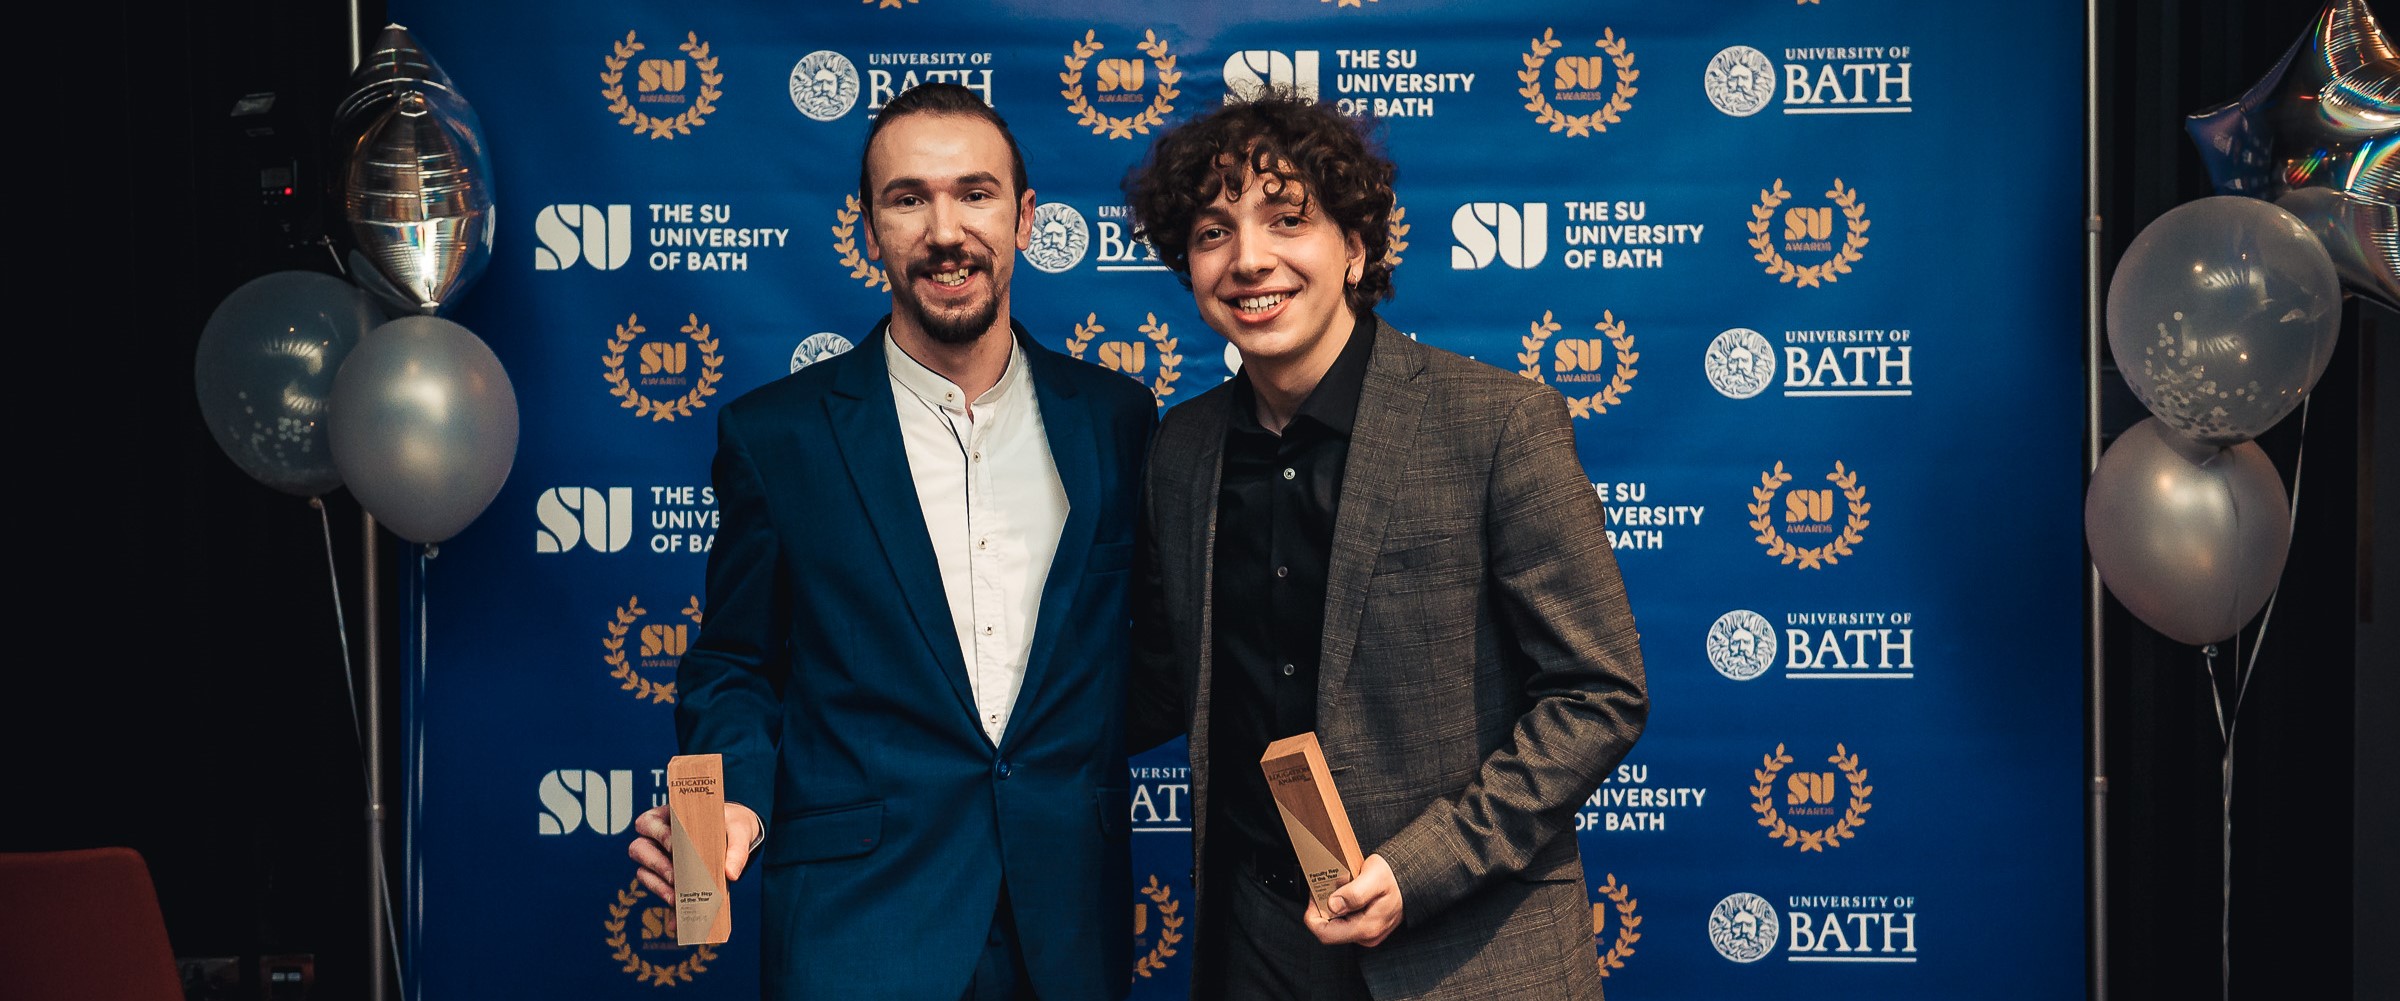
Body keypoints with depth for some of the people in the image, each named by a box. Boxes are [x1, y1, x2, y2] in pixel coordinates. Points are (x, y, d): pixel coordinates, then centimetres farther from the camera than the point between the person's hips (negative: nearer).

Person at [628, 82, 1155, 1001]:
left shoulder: (1116, 419, 5)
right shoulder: (776, 434, -1)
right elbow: (734, 670, 4)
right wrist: (733, 806, -13)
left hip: (1072, 918, 3)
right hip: (856, 919, -2)